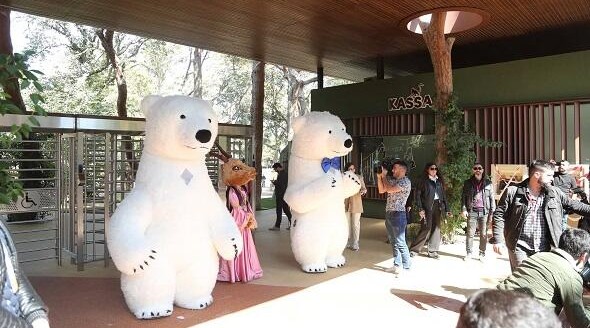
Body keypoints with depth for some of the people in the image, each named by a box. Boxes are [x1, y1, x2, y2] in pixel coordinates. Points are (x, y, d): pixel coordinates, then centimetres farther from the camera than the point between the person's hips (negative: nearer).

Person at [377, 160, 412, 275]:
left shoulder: (405, 181, -11)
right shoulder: (392, 180, 13)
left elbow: (389, 189, -21)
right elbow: (381, 190, 11)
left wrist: (384, 176, -8)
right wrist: (379, 176, 3)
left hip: (398, 214, -8)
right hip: (389, 214, 8)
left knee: (400, 243, -5)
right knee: (393, 242, 13)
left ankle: (407, 267, 5)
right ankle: (397, 264, 22)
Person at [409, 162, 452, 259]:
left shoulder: (439, 181, 13)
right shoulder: (423, 181, -3)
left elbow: (443, 195, 15)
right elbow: (418, 195, -6)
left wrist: (447, 209, 10)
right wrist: (420, 209, -13)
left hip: (437, 206, 6)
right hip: (427, 207, -5)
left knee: (436, 228, 5)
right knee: (426, 229, -9)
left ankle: (432, 251, 15)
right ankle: (414, 249, 2)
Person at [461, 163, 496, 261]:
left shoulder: (488, 183, 7)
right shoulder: (468, 183, 7)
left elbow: (492, 198, 7)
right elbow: (463, 197, 8)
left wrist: (492, 212, 2)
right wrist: (464, 209, -3)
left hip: (484, 212, 0)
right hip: (472, 211, 0)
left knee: (483, 234, 3)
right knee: (470, 233, 1)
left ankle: (482, 254, 13)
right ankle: (469, 253, 11)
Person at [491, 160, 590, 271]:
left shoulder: (555, 193, 6)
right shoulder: (513, 192, -6)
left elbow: (575, 205, 15)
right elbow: (499, 215, -5)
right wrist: (498, 240, -11)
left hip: (544, 248, 4)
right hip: (520, 247, -4)